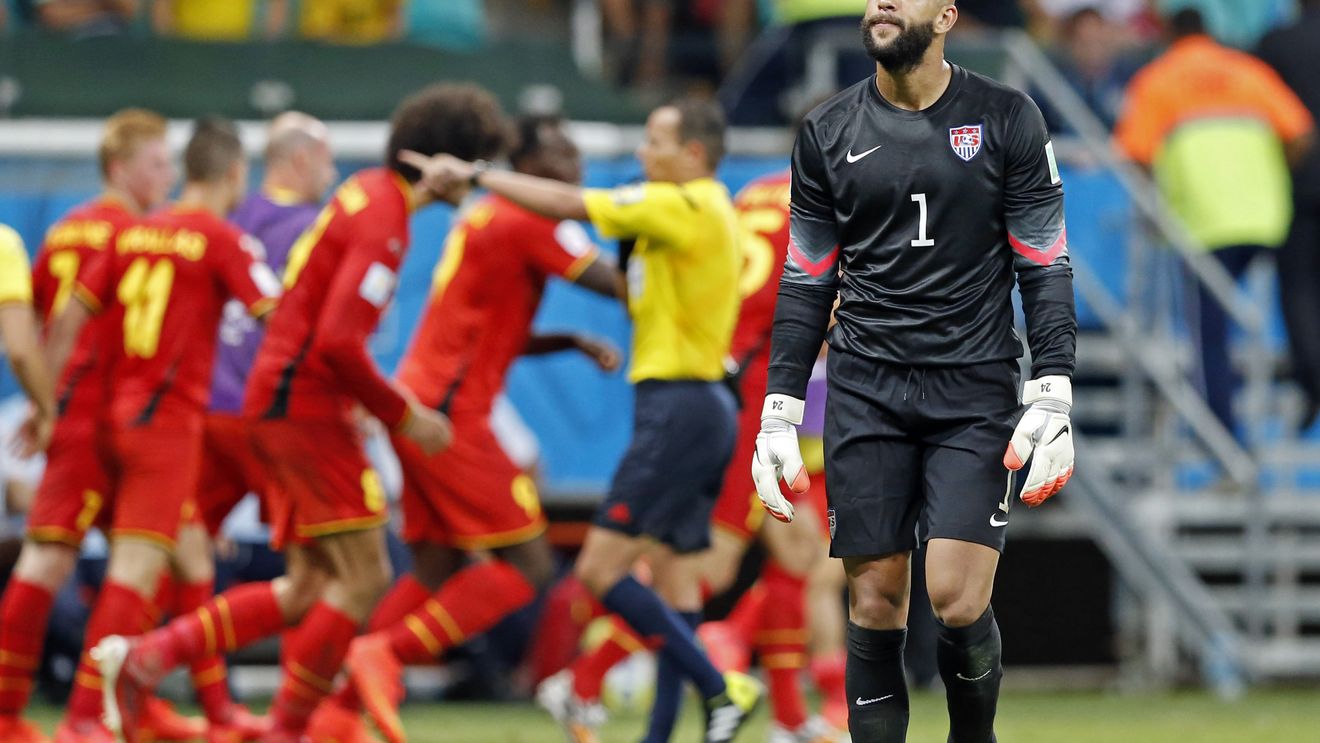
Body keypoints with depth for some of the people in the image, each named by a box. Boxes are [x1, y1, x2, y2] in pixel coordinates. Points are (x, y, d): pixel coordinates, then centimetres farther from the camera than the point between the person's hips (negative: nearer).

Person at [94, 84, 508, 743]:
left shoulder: (367, 194, 15)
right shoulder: (384, 219, -16)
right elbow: (339, 341, -24)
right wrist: (402, 415, -13)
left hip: (286, 401, 10)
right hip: (305, 404, -10)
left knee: (308, 591, 8)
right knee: (363, 577, -7)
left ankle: (143, 659, 5)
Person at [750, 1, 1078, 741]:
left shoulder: (1007, 120, -1)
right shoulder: (829, 132, 6)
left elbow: (1046, 270, 0)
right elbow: (806, 284, 11)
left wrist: (1054, 400, -10)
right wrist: (779, 415, 6)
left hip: (975, 389, -2)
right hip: (867, 391, 2)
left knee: (959, 601, -12)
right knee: (875, 606, -1)